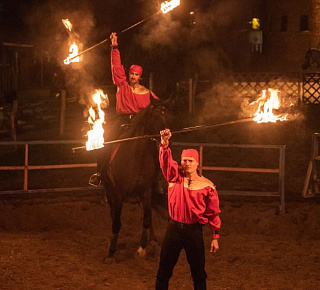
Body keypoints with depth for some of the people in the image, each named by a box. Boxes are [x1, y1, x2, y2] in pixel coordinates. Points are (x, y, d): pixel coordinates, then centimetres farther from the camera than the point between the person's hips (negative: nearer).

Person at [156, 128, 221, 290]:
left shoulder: (207, 186, -3)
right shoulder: (175, 177, 1)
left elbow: (213, 213, 0)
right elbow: (166, 161, -17)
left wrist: (215, 237, -1)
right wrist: (164, 143, -36)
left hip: (194, 230, -1)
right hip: (174, 228, 1)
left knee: (198, 273, 9)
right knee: (164, 271, 9)